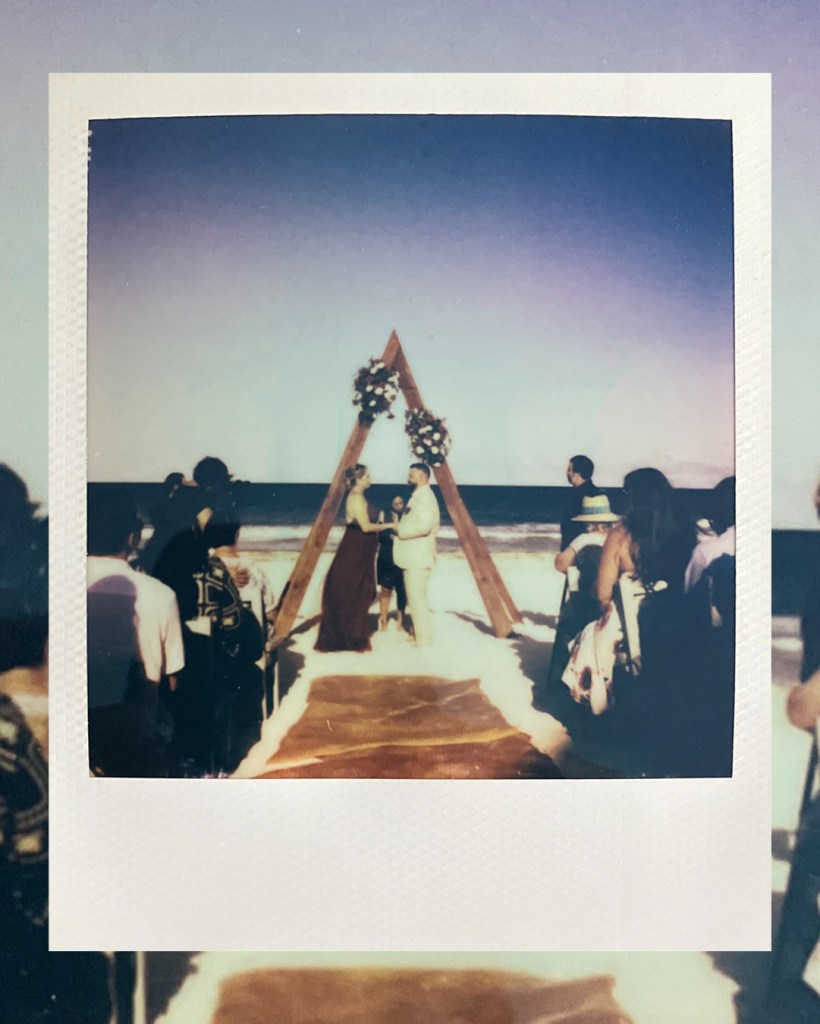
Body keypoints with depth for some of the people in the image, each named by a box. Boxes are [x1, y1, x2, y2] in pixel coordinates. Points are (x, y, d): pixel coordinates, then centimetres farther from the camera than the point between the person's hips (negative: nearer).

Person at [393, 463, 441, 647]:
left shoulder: (425, 497, -14)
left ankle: (424, 641, -2)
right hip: (413, 557, 11)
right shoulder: (418, 496, 17)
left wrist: (400, 530, -14)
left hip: (418, 558, -11)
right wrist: (401, 529, 9)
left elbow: (422, 525, -26)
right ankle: (419, 636, 24)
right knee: (415, 600, 16)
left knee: (418, 600, -7)